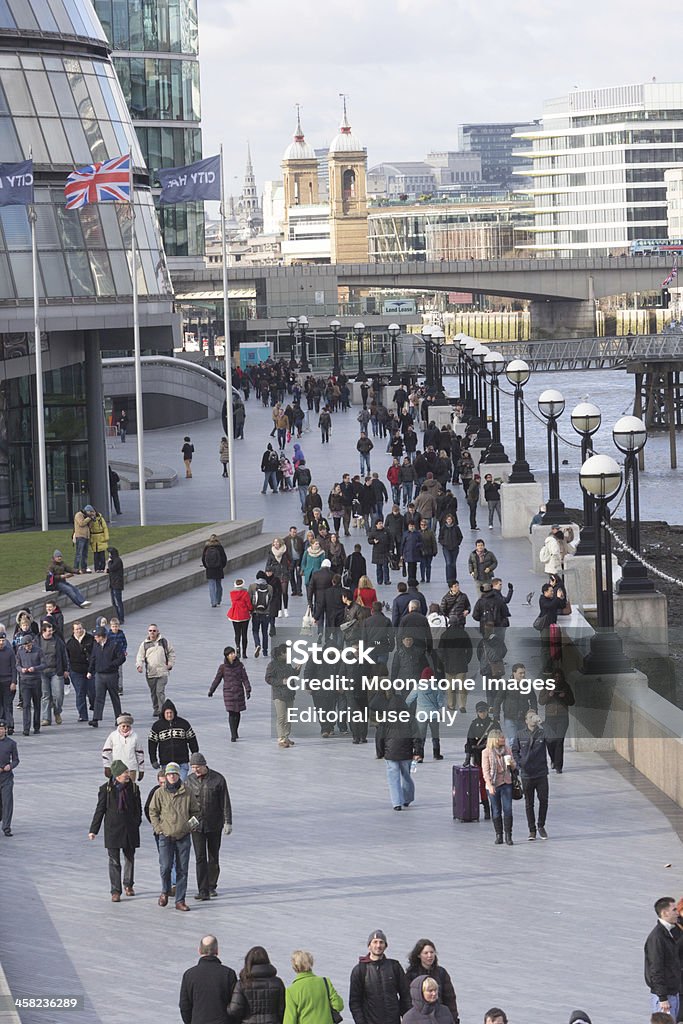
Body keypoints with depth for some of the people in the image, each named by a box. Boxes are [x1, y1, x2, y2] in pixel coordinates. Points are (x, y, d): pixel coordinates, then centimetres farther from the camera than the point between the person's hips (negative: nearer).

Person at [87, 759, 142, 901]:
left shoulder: (133, 788, 1)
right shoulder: (106, 789, -5)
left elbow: (138, 808, 11)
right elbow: (100, 810, -2)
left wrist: (137, 823, 5)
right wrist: (93, 830, -2)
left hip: (130, 829, 3)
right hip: (113, 830, -3)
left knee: (130, 858, 14)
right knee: (114, 861, -3)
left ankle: (128, 885, 34)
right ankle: (115, 891, 0)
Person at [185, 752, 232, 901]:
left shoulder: (218, 779, -5)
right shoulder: (189, 780, 1)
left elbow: (225, 802, -3)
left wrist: (228, 822, -6)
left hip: (214, 825, -1)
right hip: (196, 825, 1)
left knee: (213, 857, 10)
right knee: (200, 858, -7)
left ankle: (212, 886, 25)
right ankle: (203, 890, -10)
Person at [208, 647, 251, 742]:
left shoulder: (239, 665, 0)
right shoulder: (223, 667, -4)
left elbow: (245, 678, 1)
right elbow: (217, 679, 6)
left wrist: (248, 690, -8)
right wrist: (211, 690, 14)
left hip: (239, 691, 2)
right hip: (228, 692, -2)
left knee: (237, 713, 10)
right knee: (231, 713, -8)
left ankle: (236, 732, 31)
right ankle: (233, 735, -6)